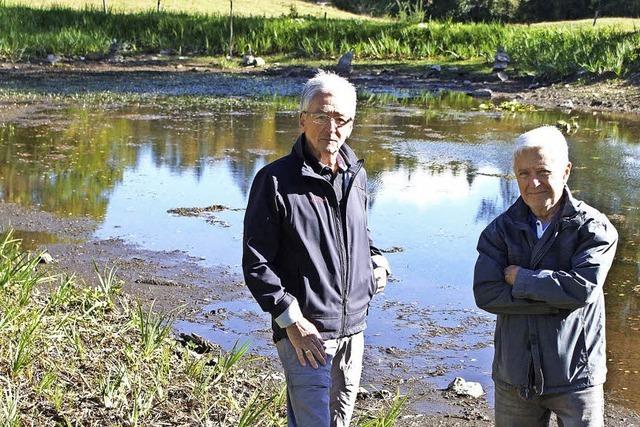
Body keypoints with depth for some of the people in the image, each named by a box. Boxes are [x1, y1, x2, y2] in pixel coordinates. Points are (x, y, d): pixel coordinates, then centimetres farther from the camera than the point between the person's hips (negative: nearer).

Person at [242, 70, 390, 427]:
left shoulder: (356, 175, 8)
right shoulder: (275, 181, -12)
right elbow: (256, 264, -12)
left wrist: (375, 258, 6)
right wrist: (290, 319, -18)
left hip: (353, 326, 7)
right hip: (304, 331, -7)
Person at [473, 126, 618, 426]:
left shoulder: (594, 229, -6)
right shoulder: (501, 230, 1)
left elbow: (584, 287, -21)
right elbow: (485, 294, -11)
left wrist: (522, 278, -12)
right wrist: (559, 297, -17)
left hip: (575, 377, -3)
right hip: (515, 376, 3)